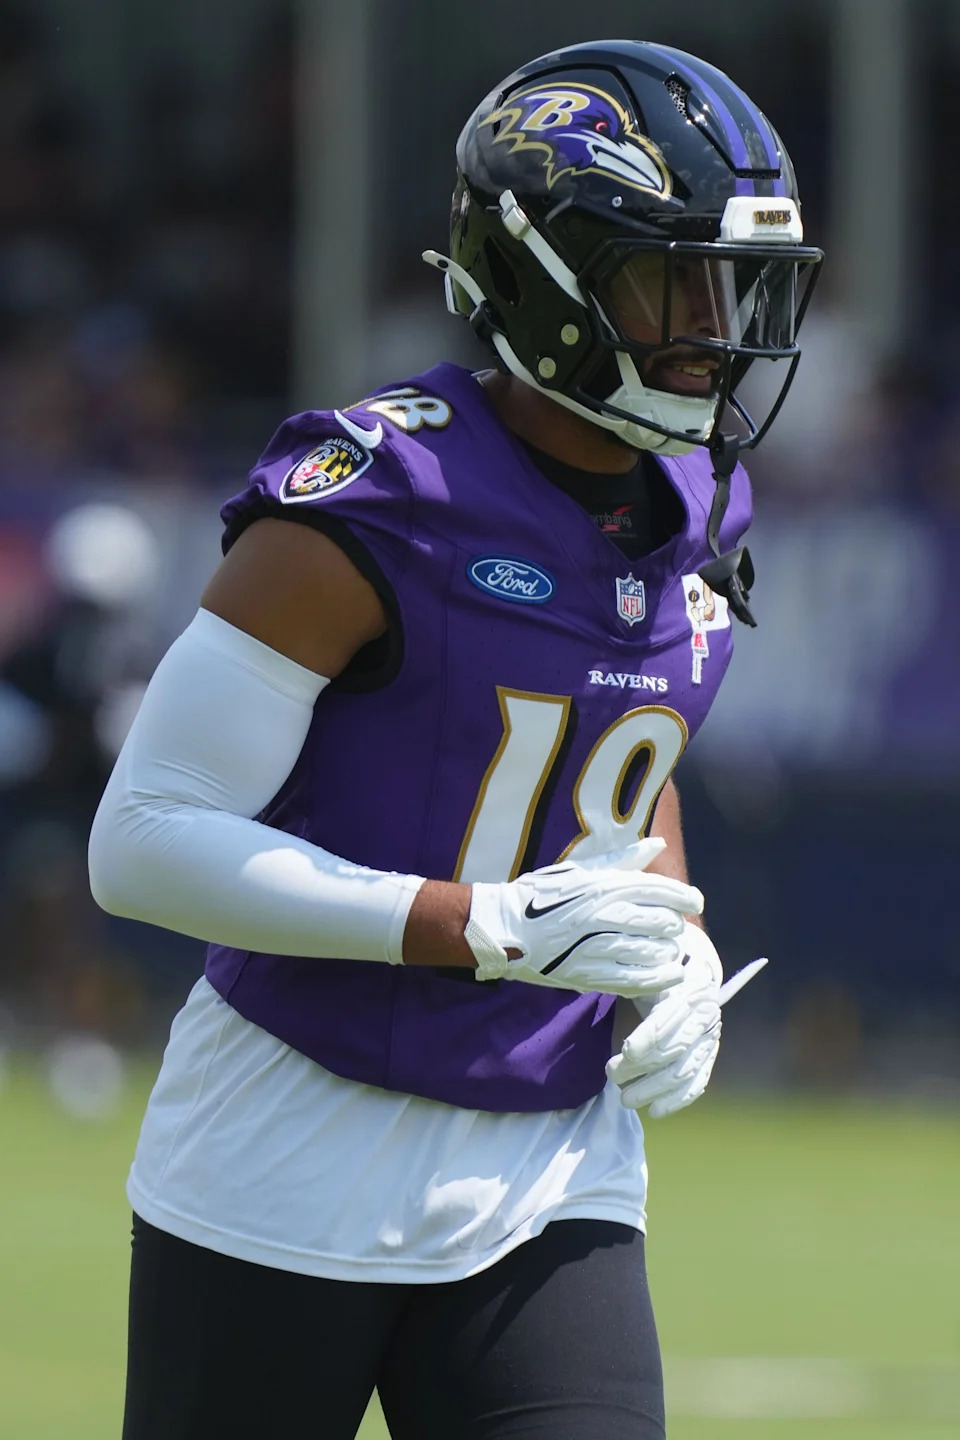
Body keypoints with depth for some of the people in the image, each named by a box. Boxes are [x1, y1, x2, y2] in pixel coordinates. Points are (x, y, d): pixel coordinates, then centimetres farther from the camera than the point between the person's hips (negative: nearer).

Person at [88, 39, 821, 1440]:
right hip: (296, 1163, -5)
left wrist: (675, 945, 4)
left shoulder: (693, 517, 5)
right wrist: (486, 928, -24)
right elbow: (145, 841, -19)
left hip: (551, 1185, 5)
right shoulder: (374, 506, -16)